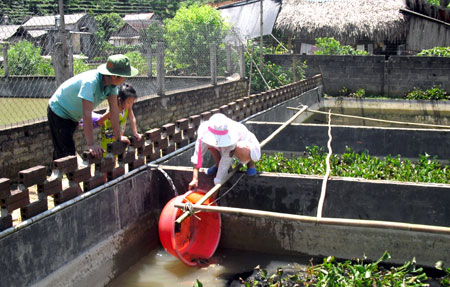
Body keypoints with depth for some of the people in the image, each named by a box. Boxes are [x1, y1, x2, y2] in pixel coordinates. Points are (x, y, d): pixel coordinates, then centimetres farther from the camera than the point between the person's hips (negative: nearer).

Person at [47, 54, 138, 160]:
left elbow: (114, 109, -11)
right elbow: (87, 114, -42)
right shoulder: (91, 82, -39)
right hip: (59, 111, -8)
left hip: (73, 115, 8)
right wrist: (91, 144, -43)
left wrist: (118, 137, -11)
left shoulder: (112, 83, -16)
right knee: (66, 154, -11)